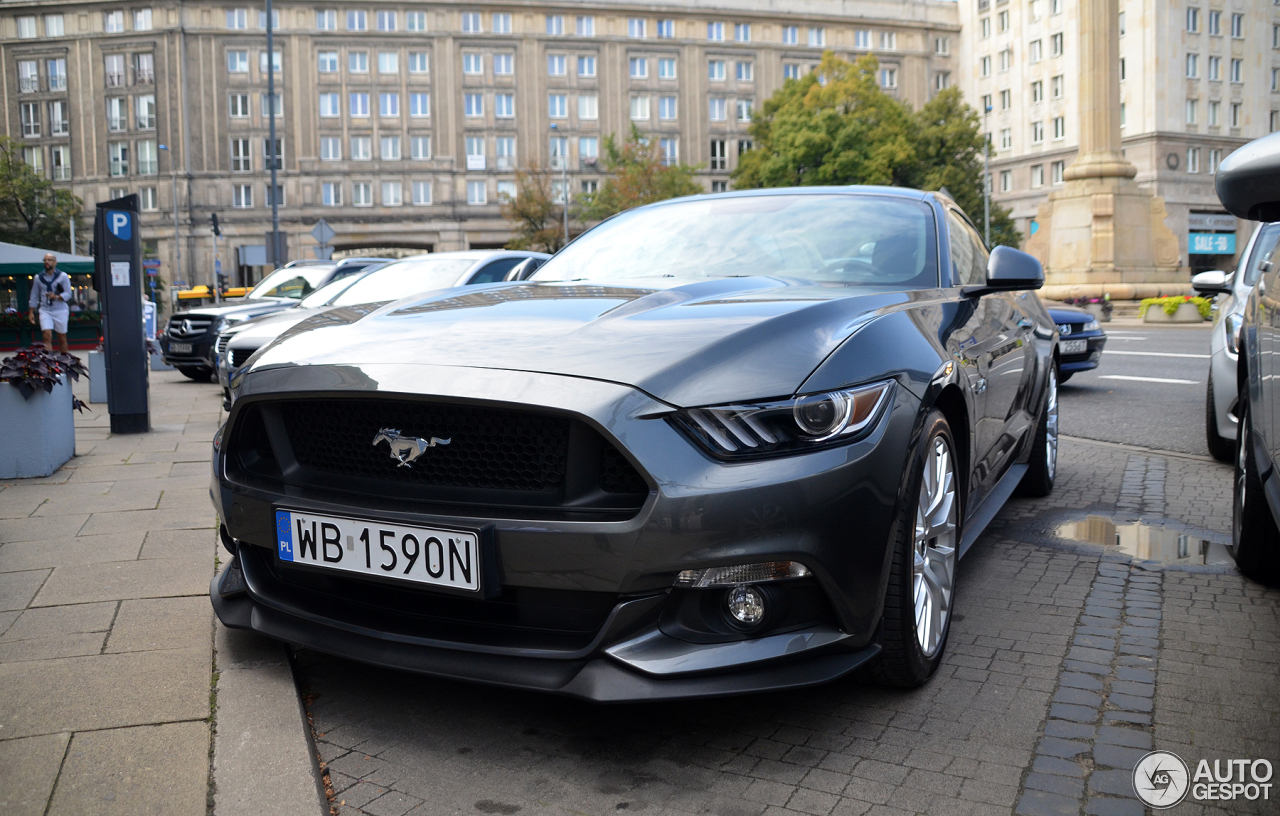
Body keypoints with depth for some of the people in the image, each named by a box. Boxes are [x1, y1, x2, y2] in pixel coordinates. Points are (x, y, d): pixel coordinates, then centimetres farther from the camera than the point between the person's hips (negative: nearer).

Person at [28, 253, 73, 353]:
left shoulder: (63, 276, 2)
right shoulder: (39, 277, 9)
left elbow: (68, 294, -3)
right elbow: (34, 296, 15)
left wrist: (56, 297, -22)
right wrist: (32, 312, 12)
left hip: (60, 310, -1)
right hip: (45, 310, 1)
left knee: (62, 338, 5)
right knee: (47, 336, -15)